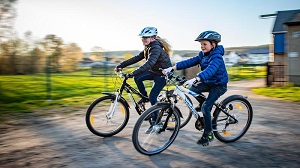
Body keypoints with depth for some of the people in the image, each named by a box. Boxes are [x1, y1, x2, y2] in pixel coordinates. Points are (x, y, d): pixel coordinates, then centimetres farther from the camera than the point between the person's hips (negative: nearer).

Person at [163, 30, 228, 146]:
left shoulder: (216, 57, -24)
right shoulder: (202, 55, 2)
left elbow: (210, 70, -42)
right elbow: (189, 62, -8)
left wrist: (195, 79, -59)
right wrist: (172, 68, -21)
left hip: (219, 85, -8)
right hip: (207, 82, 8)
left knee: (205, 107, -17)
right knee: (190, 90, -10)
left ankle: (208, 134, -2)